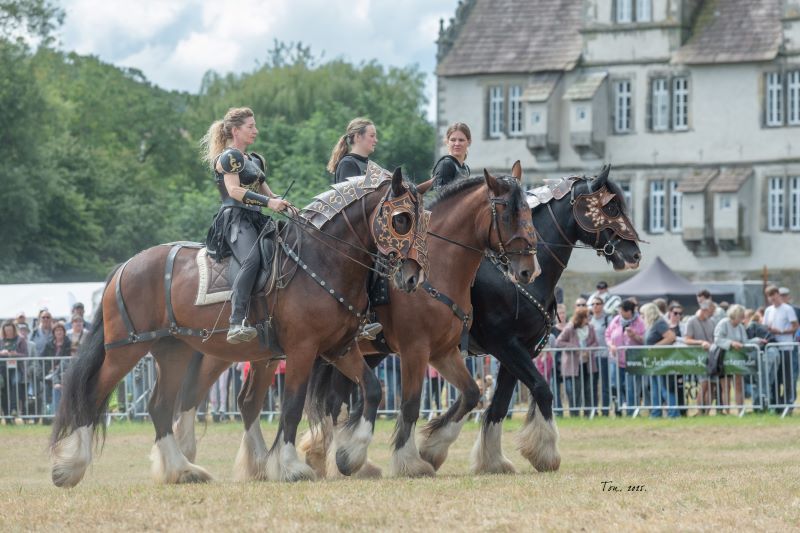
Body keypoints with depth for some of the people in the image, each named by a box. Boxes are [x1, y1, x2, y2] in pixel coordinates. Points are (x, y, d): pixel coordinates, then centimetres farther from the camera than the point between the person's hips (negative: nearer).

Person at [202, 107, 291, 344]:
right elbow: (234, 190, -13)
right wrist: (269, 202, -21)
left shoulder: (255, 160, 27)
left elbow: (264, 191, 27)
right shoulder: (229, 157, -1)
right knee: (251, 260, -35)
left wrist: (282, 203, 6)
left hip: (256, 219, 10)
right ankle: (237, 323, -47)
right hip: (235, 218, -10)